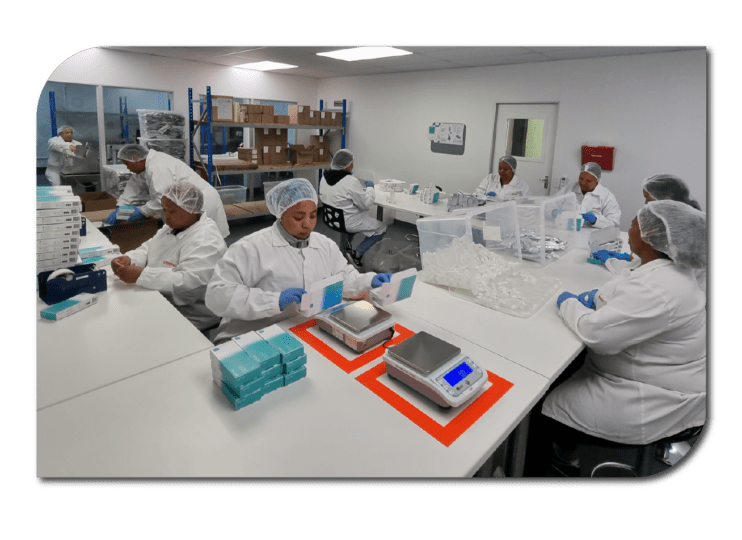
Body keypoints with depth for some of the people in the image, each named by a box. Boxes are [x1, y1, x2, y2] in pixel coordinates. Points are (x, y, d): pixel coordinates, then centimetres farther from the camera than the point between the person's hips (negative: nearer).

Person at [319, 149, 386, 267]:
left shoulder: (325, 177, -3)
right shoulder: (351, 182, -26)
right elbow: (366, 204, -18)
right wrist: (370, 187, -3)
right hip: (348, 222, -9)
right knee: (380, 228, 6)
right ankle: (356, 254, 2)